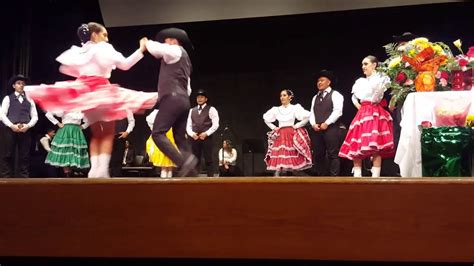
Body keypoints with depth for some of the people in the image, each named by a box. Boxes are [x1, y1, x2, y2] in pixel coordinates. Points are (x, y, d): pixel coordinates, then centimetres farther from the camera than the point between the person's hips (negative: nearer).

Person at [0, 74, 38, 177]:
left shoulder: (29, 100, 16)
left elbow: (35, 117, 10)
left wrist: (28, 126, -8)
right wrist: (12, 126, -13)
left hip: (25, 131, 2)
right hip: (10, 130, -2)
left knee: (24, 157, 1)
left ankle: (24, 178, 4)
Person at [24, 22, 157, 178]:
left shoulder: (79, 51, 18)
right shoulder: (104, 48, -1)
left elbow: (65, 68, 17)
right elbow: (125, 64, -9)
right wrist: (141, 50, -7)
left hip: (84, 92, 7)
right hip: (100, 90, -7)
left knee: (96, 134, 12)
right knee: (108, 133, -2)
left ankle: (94, 169, 1)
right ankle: (102, 170, -13)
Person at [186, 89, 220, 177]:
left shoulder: (211, 109, 4)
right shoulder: (192, 110, 18)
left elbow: (215, 124, -4)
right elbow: (188, 125, 14)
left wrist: (206, 134, -14)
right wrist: (192, 134, -5)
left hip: (206, 138, -4)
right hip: (194, 138, 4)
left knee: (208, 160, -4)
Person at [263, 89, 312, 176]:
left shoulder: (295, 108, 0)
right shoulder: (276, 109, 9)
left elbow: (307, 117, -8)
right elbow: (265, 118, 21)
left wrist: (297, 125, -6)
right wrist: (273, 127, 11)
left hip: (292, 135, -2)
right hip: (280, 136, 2)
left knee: (292, 159, -4)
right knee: (278, 159, -6)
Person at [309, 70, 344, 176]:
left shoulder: (335, 94, 3)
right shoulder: (315, 97, 23)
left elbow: (337, 111, -9)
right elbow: (312, 113, 15)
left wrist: (326, 123, -16)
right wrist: (313, 124, -4)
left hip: (331, 129, -6)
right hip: (317, 130, 6)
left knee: (333, 155, -6)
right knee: (318, 155, 6)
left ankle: (334, 177, -5)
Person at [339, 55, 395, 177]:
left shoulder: (381, 78, 1)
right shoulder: (360, 81, 17)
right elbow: (354, 96, 25)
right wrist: (357, 105, 11)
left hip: (376, 113, -6)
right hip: (362, 114, 6)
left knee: (375, 146, -14)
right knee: (356, 146, 0)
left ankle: (375, 176, -11)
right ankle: (357, 175, 6)